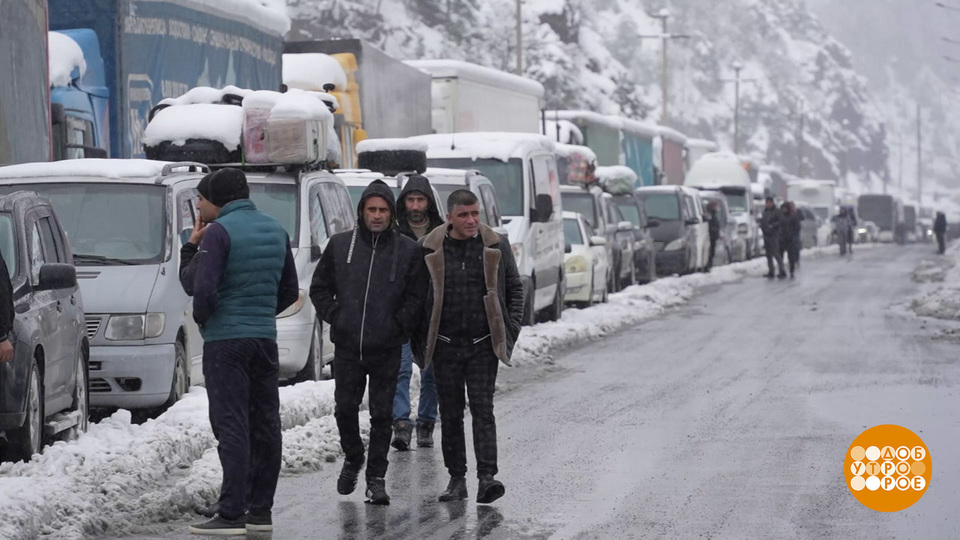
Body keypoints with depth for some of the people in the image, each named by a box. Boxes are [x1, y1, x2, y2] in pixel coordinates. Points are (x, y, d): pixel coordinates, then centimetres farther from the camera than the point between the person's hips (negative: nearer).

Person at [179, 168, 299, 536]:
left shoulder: (220, 232, -12)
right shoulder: (276, 231, 14)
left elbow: (198, 286, -19)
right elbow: (290, 291, 18)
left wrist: (190, 248, -2)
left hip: (226, 340, -7)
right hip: (265, 338, 7)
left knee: (231, 426, -9)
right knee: (265, 425, 10)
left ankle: (231, 514, -11)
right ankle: (260, 510, 15)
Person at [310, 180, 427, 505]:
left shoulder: (408, 250, 1)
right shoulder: (340, 245, 5)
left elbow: (416, 295, 4)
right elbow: (319, 287, 12)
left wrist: (397, 324, -6)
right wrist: (334, 317, 1)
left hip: (387, 348, -1)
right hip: (347, 345, 1)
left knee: (382, 414, 1)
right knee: (345, 409, 6)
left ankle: (376, 477, 9)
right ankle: (353, 460, 31)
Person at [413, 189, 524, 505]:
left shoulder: (496, 246, 1)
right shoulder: (431, 250, -1)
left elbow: (515, 289, 10)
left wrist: (510, 332, 2)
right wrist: (419, 343, 2)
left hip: (483, 345, -1)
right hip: (445, 346, 1)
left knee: (482, 409, -10)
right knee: (450, 414, 6)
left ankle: (486, 478, -16)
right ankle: (457, 479, 13)